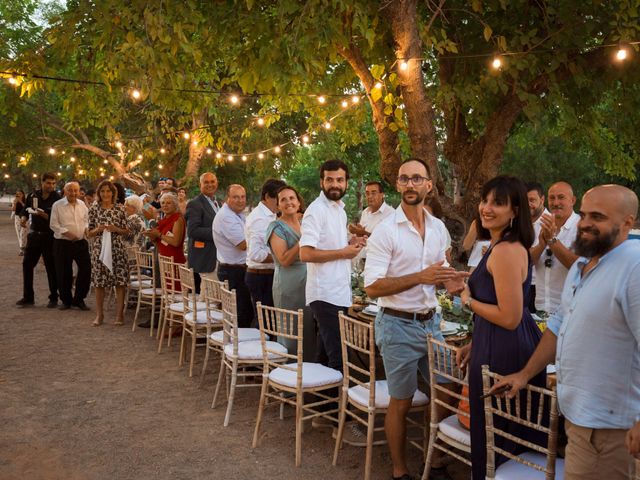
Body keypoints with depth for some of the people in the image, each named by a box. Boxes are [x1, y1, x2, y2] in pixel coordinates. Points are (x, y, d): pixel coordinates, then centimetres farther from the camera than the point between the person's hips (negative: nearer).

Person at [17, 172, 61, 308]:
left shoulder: (57, 199, -8)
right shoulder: (33, 196, 4)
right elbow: (25, 210, 15)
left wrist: (45, 216, -27)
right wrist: (23, 217, -5)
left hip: (49, 237, -4)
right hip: (34, 234, 4)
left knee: (51, 267, 1)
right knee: (27, 264, 6)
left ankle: (53, 298, 12)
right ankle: (28, 297, 17)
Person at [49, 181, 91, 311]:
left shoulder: (82, 205, 9)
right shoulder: (57, 205, -4)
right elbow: (54, 224, -6)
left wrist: (86, 228, -2)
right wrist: (67, 233, -18)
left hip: (81, 242, 4)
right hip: (63, 243, -3)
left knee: (86, 269, 0)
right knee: (64, 273, 4)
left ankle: (79, 299, 17)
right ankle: (66, 300, 22)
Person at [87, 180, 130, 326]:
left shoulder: (120, 208, 3)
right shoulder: (94, 209, 5)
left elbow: (126, 231, 5)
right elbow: (90, 233, 8)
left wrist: (116, 229, -13)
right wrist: (98, 229, -12)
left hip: (118, 248, -1)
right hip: (99, 248, 1)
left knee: (120, 281, -2)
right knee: (99, 281, 4)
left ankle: (119, 313, 9)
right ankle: (99, 314, 16)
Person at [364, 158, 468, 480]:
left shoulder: (439, 228, 5)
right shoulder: (385, 231, -14)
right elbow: (372, 287, -19)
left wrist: (450, 281, -5)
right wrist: (420, 277, -28)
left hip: (431, 322, 6)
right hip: (398, 325, -6)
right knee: (401, 402, 6)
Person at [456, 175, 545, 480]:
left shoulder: (505, 251, -20)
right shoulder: (508, 246, 13)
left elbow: (510, 318, -24)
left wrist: (468, 300, -11)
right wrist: (474, 344, 18)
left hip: (502, 352, -10)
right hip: (517, 345, 10)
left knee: (493, 437, 5)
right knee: (514, 437, 21)